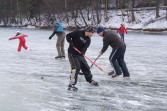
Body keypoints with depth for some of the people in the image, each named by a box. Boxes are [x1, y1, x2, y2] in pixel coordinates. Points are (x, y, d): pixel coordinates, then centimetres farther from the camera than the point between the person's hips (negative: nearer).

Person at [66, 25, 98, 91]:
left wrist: (82, 52, -33)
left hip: (80, 54, 7)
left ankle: (90, 80, 38)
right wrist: (70, 42, -25)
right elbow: (68, 36, -7)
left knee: (85, 67, 15)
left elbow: (85, 47, -12)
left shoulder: (88, 39, 3)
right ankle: (71, 85, -19)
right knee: (76, 67, -20)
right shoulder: (78, 33, -13)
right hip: (72, 53, -7)